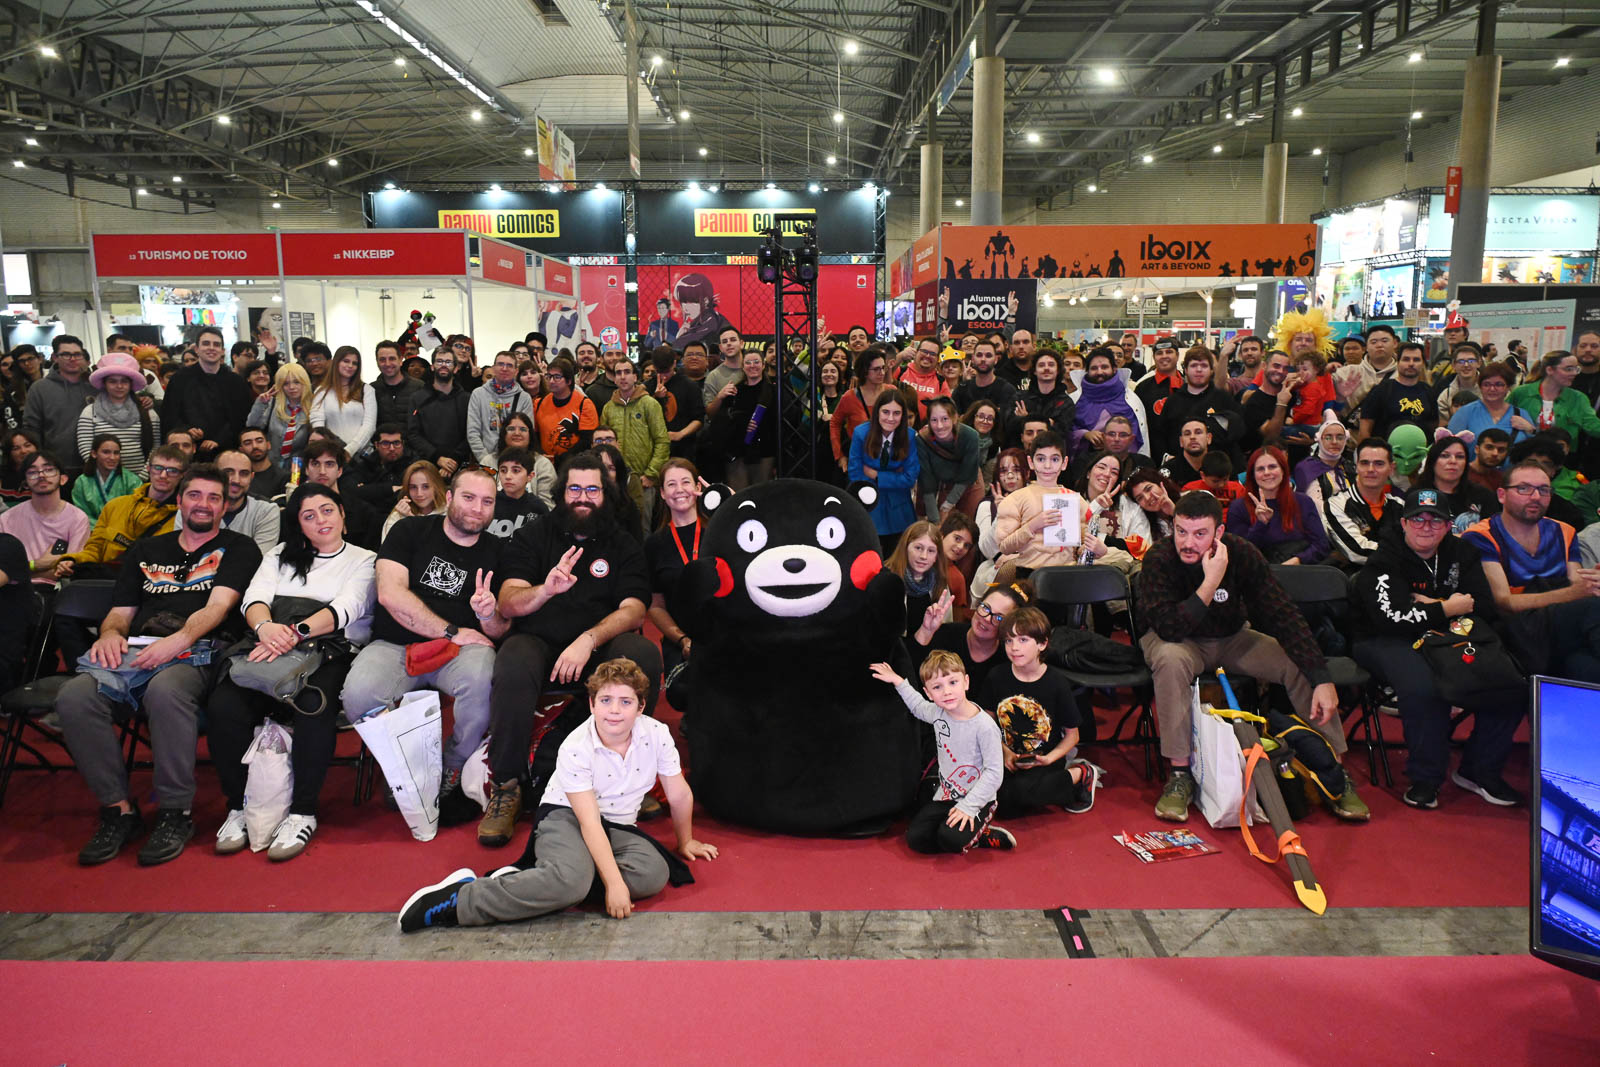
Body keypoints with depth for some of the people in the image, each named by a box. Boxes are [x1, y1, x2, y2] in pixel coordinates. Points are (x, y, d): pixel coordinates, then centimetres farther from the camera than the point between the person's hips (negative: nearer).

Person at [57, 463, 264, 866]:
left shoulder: (238, 548, 14)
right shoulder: (146, 550, 29)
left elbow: (218, 606, -2)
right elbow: (120, 612, 25)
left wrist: (178, 640, -20)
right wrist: (110, 633, -1)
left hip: (198, 652, -4)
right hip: (136, 651, 5)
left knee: (166, 690, -40)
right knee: (75, 696, -27)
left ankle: (175, 813, -24)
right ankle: (118, 809, -14)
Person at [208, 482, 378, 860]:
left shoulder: (363, 560, 14)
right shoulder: (280, 556, 25)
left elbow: (345, 609, -5)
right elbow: (255, 597, 7)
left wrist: (295, 632, -23)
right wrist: (265, 627, -18)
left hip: (332, 654, -3)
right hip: (273, 651, 3)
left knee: (312, 706, -36)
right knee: (223, 705, -27)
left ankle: (302, 812, -22)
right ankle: (239, 805, -10)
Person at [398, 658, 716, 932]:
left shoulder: (657, 735, -11)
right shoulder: (575, 748, -20)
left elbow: (679, 794, 4)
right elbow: (589, 822, -24)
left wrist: (685, 841, 17)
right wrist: (614, 882, -31)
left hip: (619, 827, 5)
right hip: (565, 816, -5)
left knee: (655, 873, -27)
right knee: (572, 879, -38)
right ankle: (462, 897, -26)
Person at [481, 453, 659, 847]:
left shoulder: (624, 546, 12)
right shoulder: (532, 537, 12)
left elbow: (633, 610, -3)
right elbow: (508, 604, -1)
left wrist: (587, 640, -22)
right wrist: (546, 590, -24)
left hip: (597, 645, 1)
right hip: (538, 641, -1)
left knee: (644, 655, -30)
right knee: (514, 668, -36)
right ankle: (505, 787, -18)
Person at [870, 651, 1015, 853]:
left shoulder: (984, 727, -23)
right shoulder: (937, 714, -3)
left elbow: (994, 771, -20)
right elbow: (918, 706, 23)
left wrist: (968, 806, -23)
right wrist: (898, 682, 14)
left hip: (977, 799, -6)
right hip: (945, 795, 6)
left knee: (951, 838, -29)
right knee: (915, 838, -9)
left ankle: (980, 834, 0)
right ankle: (966, 837, 7)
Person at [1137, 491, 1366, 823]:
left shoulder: (1242, 554, -18)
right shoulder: (1159, 560, -25)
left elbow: (1284, 616, -18)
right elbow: (1167, 627, -34)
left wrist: (1323, 680, -26)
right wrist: (1210, 582, -41)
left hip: (1233, 638, 3)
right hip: (1180, 641, -3)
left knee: (1304, 665, -17)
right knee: (1170, 659, -38)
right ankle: (1179, 774, -26)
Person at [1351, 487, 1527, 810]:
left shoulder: (1461, 553, 9)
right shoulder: (1384, 561, -10)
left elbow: (1486, 608, 3)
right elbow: (1392, 618, -24)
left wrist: (1431, 606, -10)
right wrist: (1447, 609, -12)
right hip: (1387, 642, -6)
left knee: (1512, 683, -17)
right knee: (1424, 686, -38)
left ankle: (1480, 771, 3)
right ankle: (1425, 778, -17)